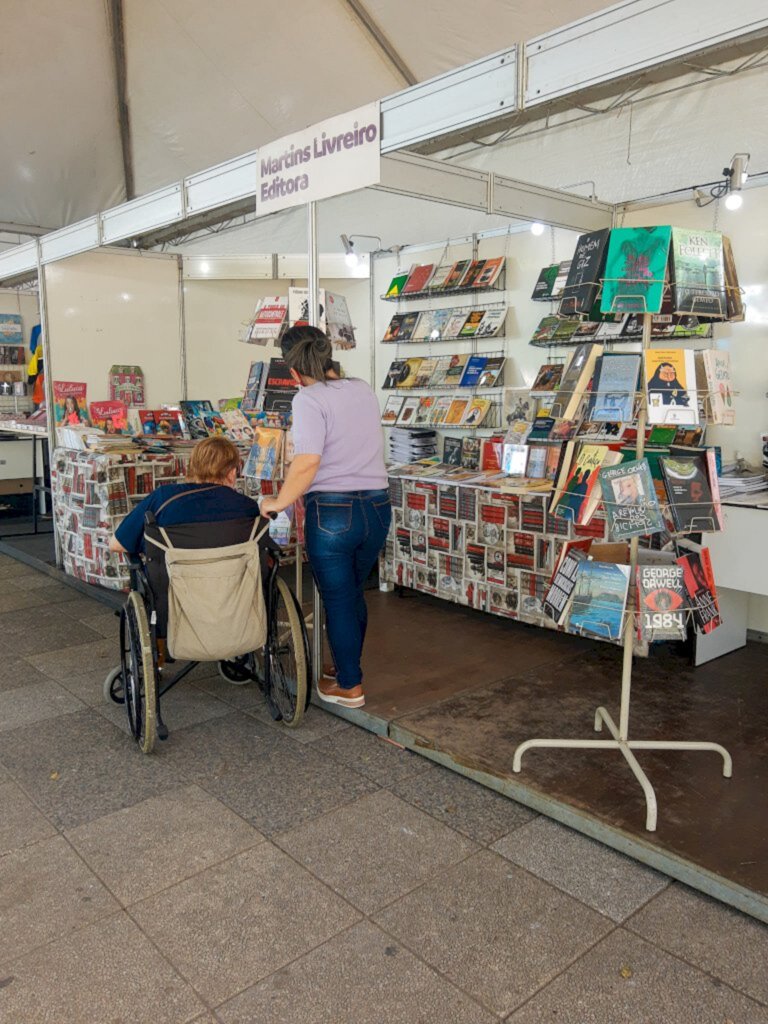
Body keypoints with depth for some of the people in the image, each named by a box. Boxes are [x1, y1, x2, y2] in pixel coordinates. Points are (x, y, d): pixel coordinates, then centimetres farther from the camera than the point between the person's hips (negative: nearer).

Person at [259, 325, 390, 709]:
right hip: (377, 506, 6)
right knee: (353, 593, 22)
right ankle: (347, 666, 39)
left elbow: (307, 463, -21)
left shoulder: (309, 399, -12)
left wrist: (279, 502, -8)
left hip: (333, 511, -6)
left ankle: (349, 686, 23)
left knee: (337, 600, 9)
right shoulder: (364, 390, 8)